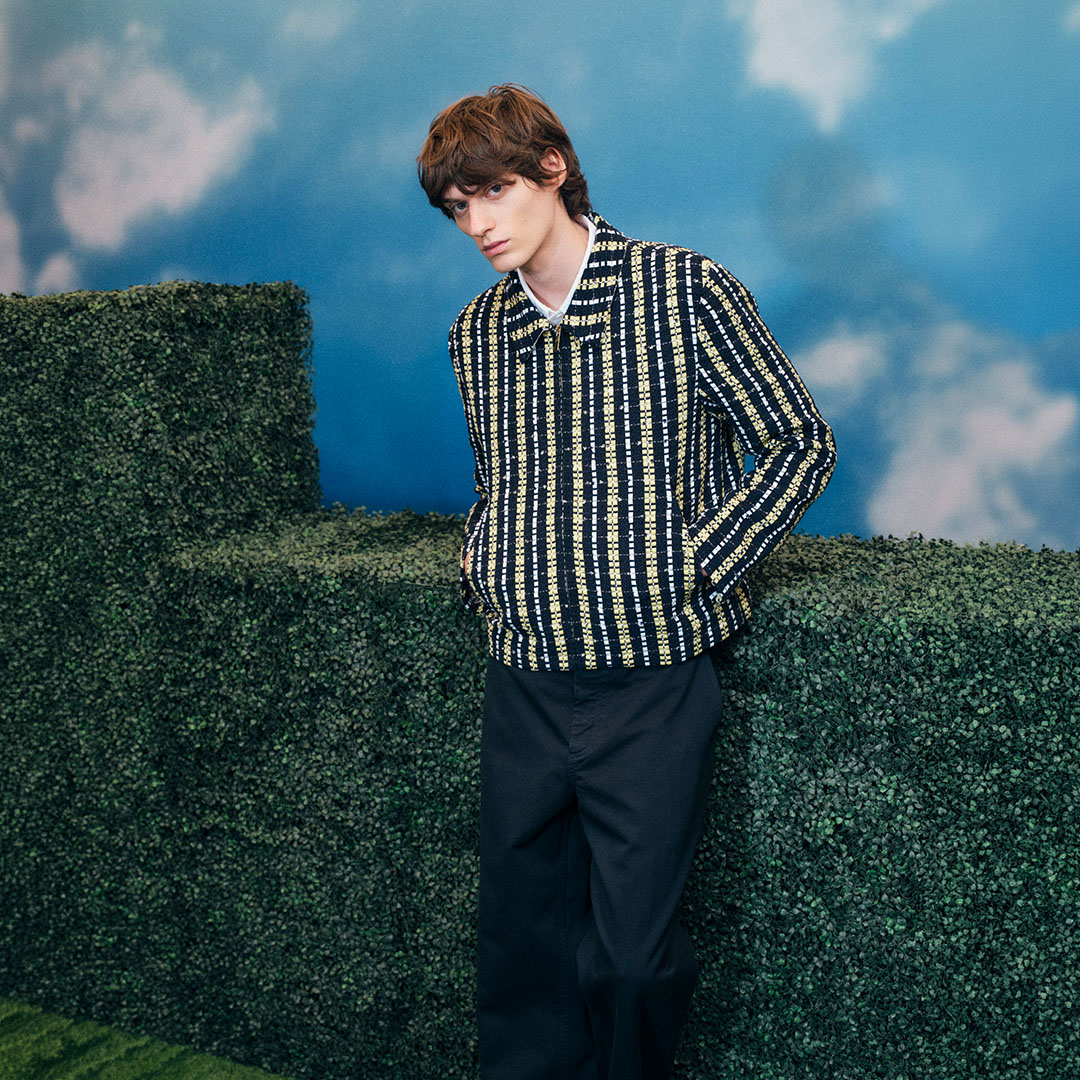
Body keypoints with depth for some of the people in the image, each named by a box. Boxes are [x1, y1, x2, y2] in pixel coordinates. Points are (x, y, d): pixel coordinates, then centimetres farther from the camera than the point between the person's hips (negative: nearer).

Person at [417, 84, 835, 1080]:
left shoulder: (685, 292, -7)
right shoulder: (476, 333, 10)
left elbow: (800, 446, -4)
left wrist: (688, 573, -10)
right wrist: (481, 574, 8)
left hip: (653, 686, -4)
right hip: (523, 688, 5)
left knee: (632, 955, 1)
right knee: (519, 944, 12)